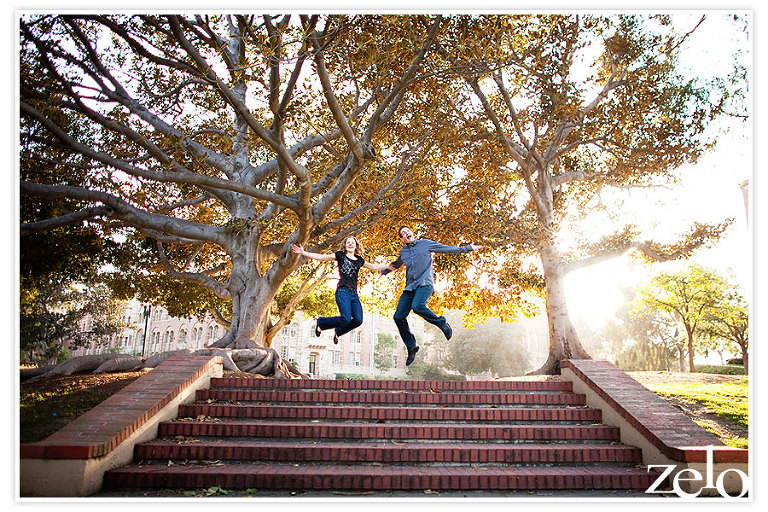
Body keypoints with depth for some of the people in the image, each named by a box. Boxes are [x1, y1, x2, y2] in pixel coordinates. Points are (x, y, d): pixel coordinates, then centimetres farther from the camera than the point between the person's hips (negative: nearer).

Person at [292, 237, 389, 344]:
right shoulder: (340, 255, 9)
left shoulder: (360, 260, 20)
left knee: (358, 320, -12)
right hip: (343, 291, -5)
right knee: (346, 319, -19)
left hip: (354, 293, 5)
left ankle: (338, 332, 18)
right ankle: (321, 322, 9)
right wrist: (303, 253, 1)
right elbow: (321, 257, 6)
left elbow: (374, 267, 32)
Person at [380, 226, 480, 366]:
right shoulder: (403, 252, 18)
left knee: (417, 306, -34)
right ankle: (411, 347, 9)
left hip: (425, 283, -5)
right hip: (410, 287, 5)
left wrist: (468, 248, 11)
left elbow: (447, 249, 11)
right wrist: (384, 271, 45)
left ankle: (442, 323, -11)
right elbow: (395, 264, 39)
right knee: (399, 317, -6)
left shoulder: (425, 244, 8)